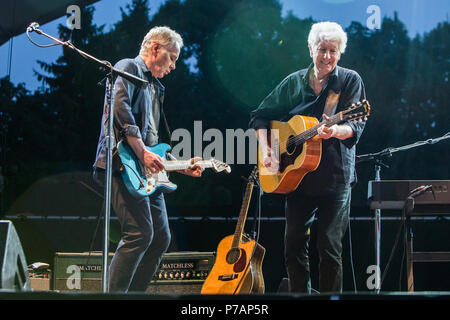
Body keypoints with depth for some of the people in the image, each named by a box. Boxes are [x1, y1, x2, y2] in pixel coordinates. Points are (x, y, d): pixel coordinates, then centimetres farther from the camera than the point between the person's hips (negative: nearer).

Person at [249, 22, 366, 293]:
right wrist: (266, 148, 0)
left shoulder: (350, 81, 0)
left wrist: (335, 130, -32)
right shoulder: (294, 82, 10)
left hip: (335, 177, -4)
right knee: (294, 244, 6)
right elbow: (261, 116, 16)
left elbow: (356, 127, -10)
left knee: (330, 248, -4)